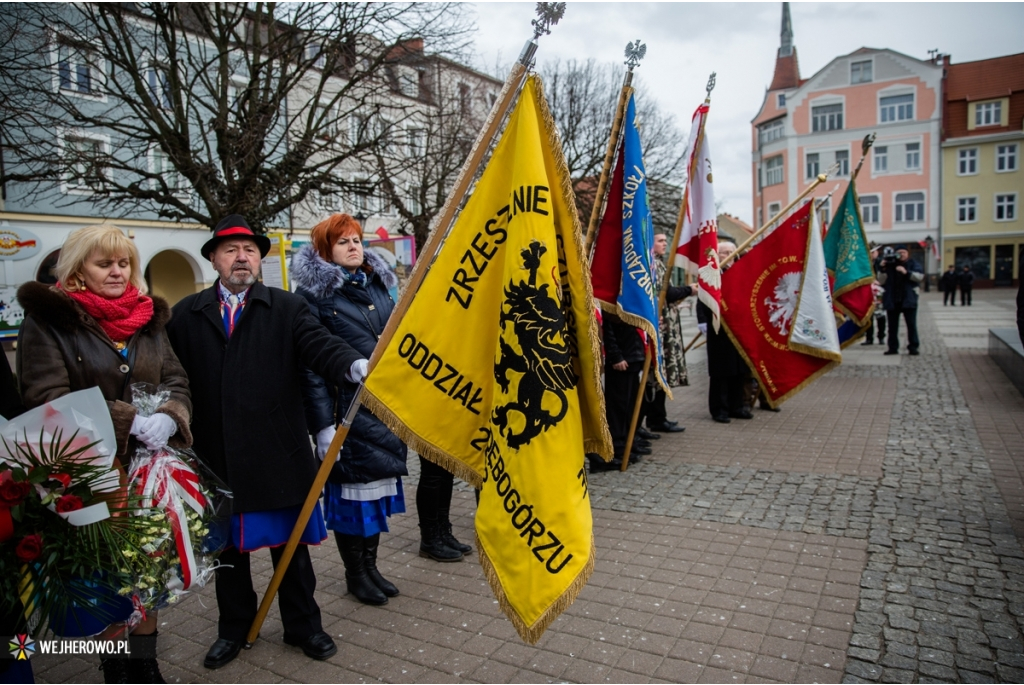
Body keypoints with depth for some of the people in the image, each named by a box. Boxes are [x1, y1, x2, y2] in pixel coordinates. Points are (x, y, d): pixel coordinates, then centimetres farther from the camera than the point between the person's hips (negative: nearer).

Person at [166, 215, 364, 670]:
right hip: (216, 458, 2)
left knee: (291, 546, 12)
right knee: (227, 547, 18)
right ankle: (234, 628, 39)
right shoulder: (186, 315, 6)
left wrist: (354, 365, -35)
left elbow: (319, 345, -15)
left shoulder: (287, 308, 1)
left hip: (278, 456, -1)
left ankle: (302, 626, 31)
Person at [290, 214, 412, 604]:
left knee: (380, 483, 14)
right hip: (347, 408, -6)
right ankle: (355, 575, 24)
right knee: (351, 490, 5)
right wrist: (322, 424, -17)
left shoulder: (378, 284, 13)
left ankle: (370, 565, 31)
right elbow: (310, 363, -12)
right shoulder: (313, 293, -7)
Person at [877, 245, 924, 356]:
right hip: (892, 300, 2)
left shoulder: (913, 264, 7)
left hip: (908, 299, -2)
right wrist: (883, 269, -10)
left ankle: (913, 347, 3)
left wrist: (906, 272, -19)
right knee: (892, 326, 5)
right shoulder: (890, 264, 9)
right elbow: (881, 281, 4)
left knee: (911, 324, -2)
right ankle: (893, 347, 10)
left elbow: (920, 276, -8)